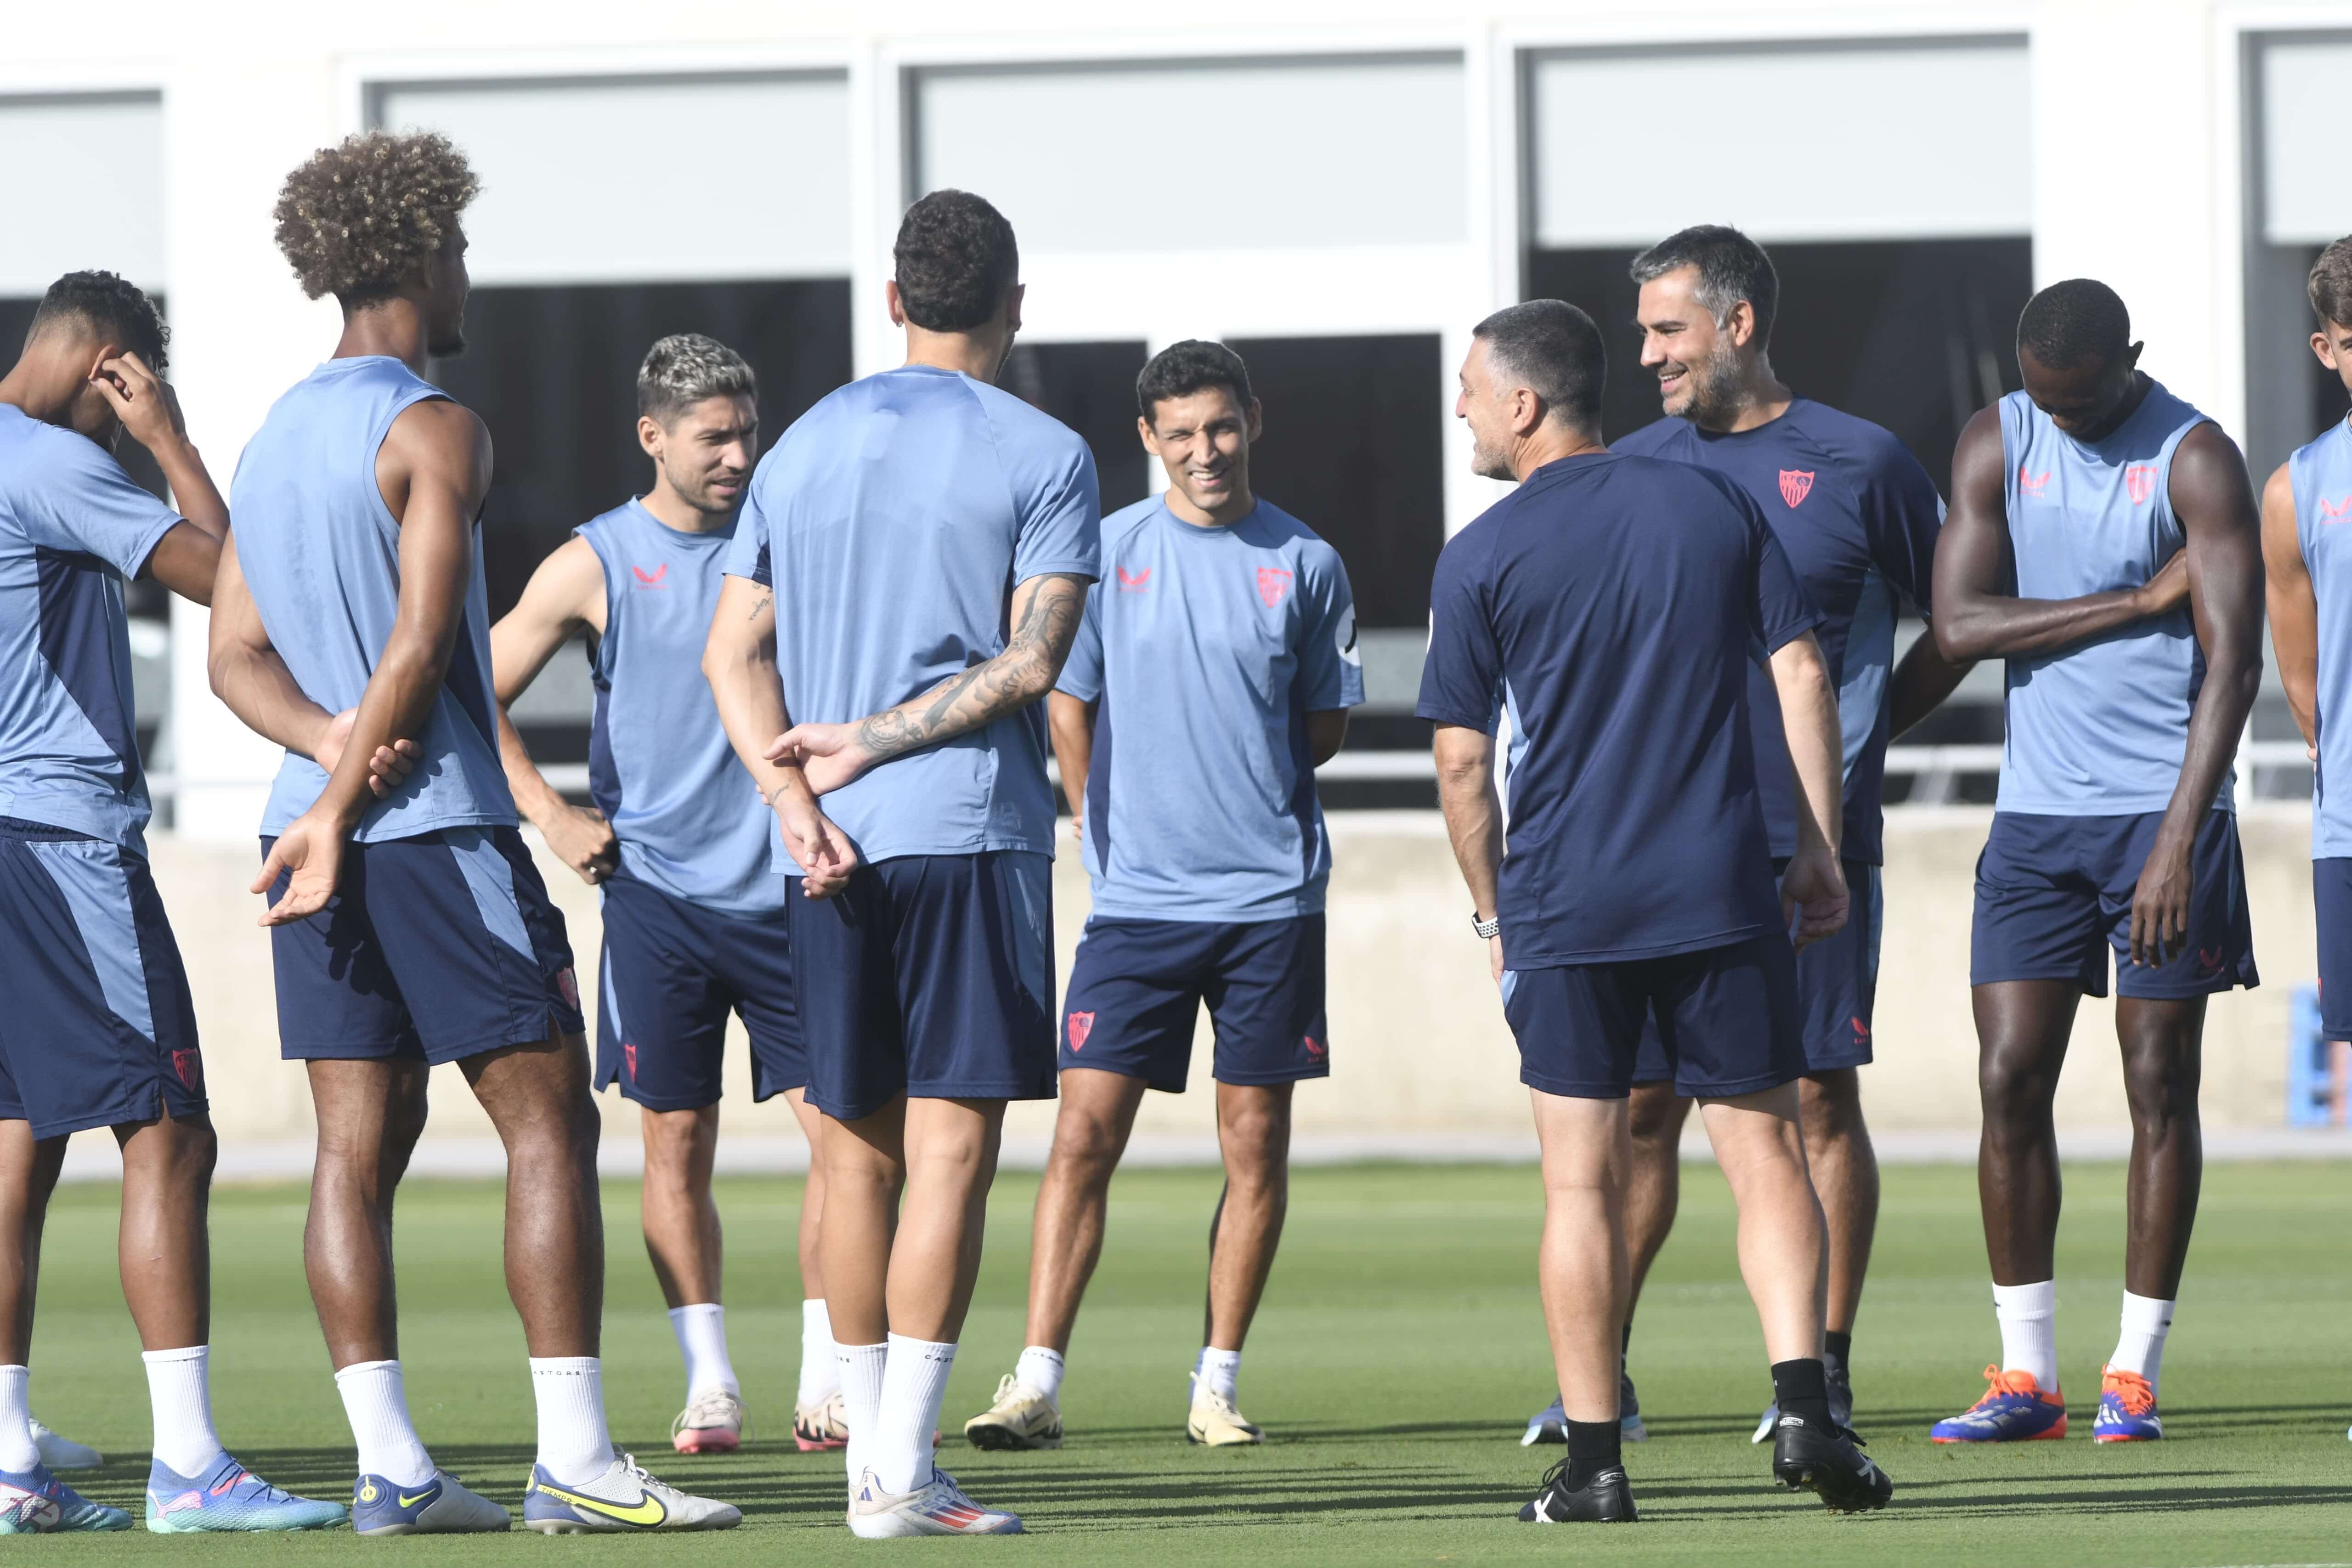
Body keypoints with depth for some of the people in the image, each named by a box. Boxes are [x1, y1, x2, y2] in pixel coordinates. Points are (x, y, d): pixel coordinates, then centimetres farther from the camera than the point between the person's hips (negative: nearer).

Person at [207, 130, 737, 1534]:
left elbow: (234, 654, 15)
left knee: (361, 1144, 5)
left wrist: (335, 750, 0)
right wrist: (345, 810, -13)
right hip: (440, 825, -8)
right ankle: (576, 1459, -8)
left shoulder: (273, 439, 16)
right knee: (550, 1124, -4)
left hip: (324, 835, 8)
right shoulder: (434, 429, -9)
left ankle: (390, 1466, 1)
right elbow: (421, 644, -17)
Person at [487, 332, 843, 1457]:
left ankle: (827, 1383, 3)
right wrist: (553, 819, -5)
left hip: (787, 889, 2)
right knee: (677, 1140, 0)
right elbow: (479, 697, 3)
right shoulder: (595, 564, 0)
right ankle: (710, 1386, 8)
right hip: (659, 892, -2)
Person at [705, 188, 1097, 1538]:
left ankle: (871, 1460, 15)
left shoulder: (805, 449, 13)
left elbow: (737, 654, 7)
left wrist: (796, 797, -4)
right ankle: (904, 1473, -13)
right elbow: (1030, 661, -10)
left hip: (829, 852, 5)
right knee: (952, 1146, -6)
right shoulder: (1044, 457, -2)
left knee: (859, 1153, 12)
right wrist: (870, 746, -6)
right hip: (970, 828, -5)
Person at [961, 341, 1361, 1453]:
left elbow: (1325, 725, 12)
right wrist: (1110, 830, 9)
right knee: (1085, 1133, -6)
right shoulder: (1105, 554, 2)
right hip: (1137, 900, -1)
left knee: (1255, 1143, 3)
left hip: (1271, 900, 1)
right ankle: (1037, 1383, -6)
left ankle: (1217, 1385, 11)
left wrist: (1252, 802, 7)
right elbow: (1069, 706, 10)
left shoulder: (1305, 564, 3)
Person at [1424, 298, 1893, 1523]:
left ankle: (1592, 1461, 2)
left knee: (1581, 1179, 3)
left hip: (1564, 906, -2)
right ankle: (1802, 1403, -9)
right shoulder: (1716, 505, 7)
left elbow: (1462, 762, 0)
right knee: (1765, 1151, 7)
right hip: (1722, 893, 2)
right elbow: (1802, 674, 4)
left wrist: (1494, 915, 12)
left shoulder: (1482, 558, -2)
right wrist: (1822, 850, 9)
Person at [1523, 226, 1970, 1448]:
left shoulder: (1860, 464, 1)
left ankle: (1826, 1372, 5)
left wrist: (1859, 731, 5)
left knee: (1821, 1094, -1)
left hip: (1812, 843, -3)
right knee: (1638, 1102, 1)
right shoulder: (1630, 470, 10)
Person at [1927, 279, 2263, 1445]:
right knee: (2010, 1082, -2)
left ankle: (2135, 1375, 5)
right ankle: (2026, 1377, 4)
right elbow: (1959, 624, -5)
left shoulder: (2195, 462, -7)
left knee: (2159, 1087, -1)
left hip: (2164, 811, -4)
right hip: (2035, 813, 4)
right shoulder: (1998, 443, 5)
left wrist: (2179, 838, -20)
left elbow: (2232, 661, -13)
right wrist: (2140, 601, -12)